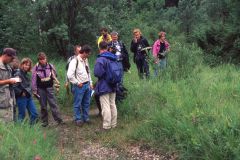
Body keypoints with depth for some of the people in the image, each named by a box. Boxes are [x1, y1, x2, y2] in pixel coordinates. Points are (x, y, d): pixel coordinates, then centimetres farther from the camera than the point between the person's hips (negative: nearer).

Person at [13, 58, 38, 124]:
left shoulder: (26, 74, 9)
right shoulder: (18, 74, -16)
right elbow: (14, 87, -24)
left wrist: (30, 92, 8)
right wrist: (21, 93, -15)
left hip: (29, 97, 8)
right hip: (21, 98, -8)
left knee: (35, 114, 9)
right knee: (22, 115, 4)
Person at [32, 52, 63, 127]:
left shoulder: (50, 66, -2)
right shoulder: (35, 68, -5)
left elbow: (55, 76, 10)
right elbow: (33, 80, 0)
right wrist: (34, 91, 0)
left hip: (49, 88, 0)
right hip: (41, 89, 0)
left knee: (53, 104, -5)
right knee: (43, 106, 7)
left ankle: (59, 119, -5)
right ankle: (44, 121, 18)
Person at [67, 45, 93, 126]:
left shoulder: (86, 60, 10)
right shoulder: (75, 61, -16)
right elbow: (70, 75, -22)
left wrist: (90, 83, 14)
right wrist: (77, 83, -14)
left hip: (87, 85, 7)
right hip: (79, 86, -7)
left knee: (86, 103, 15)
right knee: (77, 104, 4)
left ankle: (86, 117, 27)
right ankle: (78, 119, 15)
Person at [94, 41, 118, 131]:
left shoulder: (100, 59, -20)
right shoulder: (114, 58, 5)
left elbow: (97, 73, -24)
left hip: (104, 87, -7)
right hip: (113, 86, 7)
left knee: (105, 107, 0)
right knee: (113, 105, 16)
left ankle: (106, 126, 7)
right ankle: (113, 124, 25)